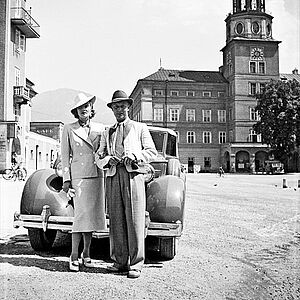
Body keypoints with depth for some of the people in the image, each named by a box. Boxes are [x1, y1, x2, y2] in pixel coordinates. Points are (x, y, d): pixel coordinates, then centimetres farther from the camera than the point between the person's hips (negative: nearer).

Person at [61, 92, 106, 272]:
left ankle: (86, 253, 19)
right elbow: (65, 156, 2)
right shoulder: (69, 129, 3)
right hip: (78, 175, -3)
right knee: (81, 215, -10)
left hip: (97, 175, 3)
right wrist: (66, 180, -2)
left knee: (92, 215, 6)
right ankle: (74, 256, 1)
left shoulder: (100, 129, 9)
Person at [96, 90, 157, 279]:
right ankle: (120, 262, 9)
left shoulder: (140, 128, 18)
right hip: (113, 176, 3)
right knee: (116, 221, 1)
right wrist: (107, 160, -4)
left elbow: (152, 152, 9)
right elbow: (99, 157, 18)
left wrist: (135, 156, -9)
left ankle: (136, 265, -3)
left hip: (133, 174, -3)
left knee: (135, 220, -8)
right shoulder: (108, 133, 25)